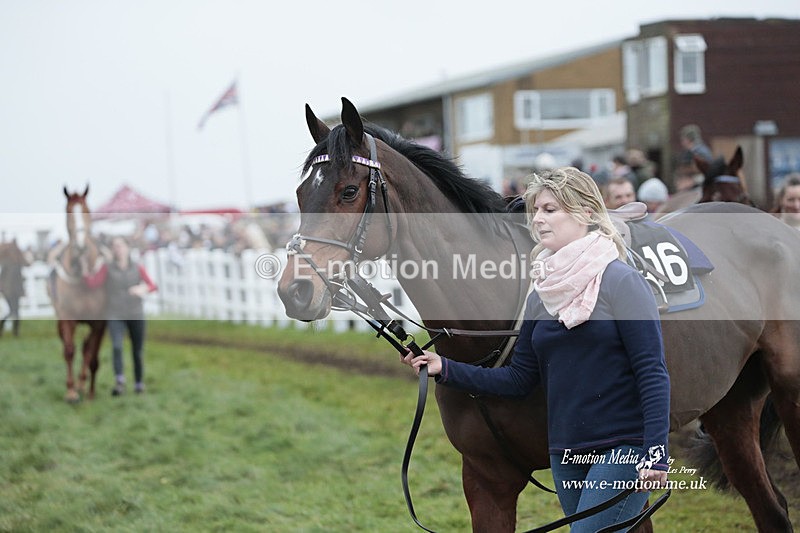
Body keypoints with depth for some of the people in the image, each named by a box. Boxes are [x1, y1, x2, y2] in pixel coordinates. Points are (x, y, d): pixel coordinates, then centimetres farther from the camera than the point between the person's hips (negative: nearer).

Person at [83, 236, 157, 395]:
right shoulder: (107, 268, 4)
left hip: (136, 315, 1)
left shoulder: (138, 267, 4)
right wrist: (84, 271, -20)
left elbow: (152, 286, -3)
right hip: (115, 316, -1)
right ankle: (120, 382, -28)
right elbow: (93, 283, -6)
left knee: (137, 351, 6)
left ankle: (139, 383, 21)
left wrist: (143, 289, -24)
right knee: (117, 346, -23)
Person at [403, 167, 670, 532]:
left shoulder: (620, 281, -8)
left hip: (622, 449, -7)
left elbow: (652, 372, -12)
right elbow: (520, 379, 11)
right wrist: (445, 370, 2)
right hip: (566, 454, 7)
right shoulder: (542, 295, 11)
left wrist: (655, 453, -21)